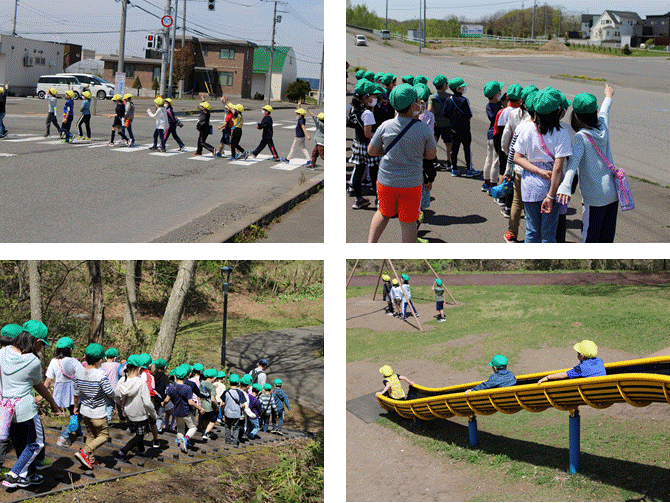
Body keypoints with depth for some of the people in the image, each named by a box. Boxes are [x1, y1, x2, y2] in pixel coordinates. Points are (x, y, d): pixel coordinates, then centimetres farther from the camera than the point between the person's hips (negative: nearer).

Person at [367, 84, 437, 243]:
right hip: (411, 182, -2)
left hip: (386, 180, 2)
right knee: (408, 221, 10)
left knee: (384, 213, 23)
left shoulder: (385, 126, -9)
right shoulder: (424, 129, -12)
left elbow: (371, 151, 1)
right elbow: (431, 155, 0)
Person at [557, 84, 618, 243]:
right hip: (613, 193, 7)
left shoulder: (581, 137, -15)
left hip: (594, 197, -7)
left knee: (589, 238, 0)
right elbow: (604, 113, 27)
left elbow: (574, 161, -32)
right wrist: (608, 97, 50)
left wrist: (565, 186, -47)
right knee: (606, 238, 16)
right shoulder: (603, 128, 4)